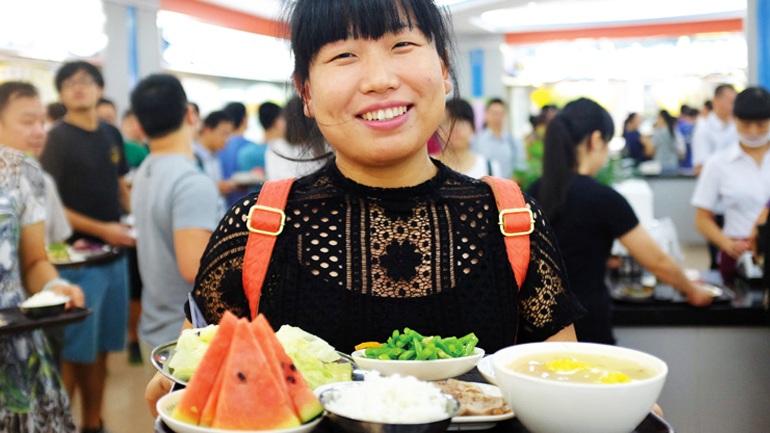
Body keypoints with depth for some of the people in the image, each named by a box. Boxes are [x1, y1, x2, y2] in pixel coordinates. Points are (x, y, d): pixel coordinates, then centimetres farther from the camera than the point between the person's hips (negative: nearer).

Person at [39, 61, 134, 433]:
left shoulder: (111, 135, 11)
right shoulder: (58, 138, -8)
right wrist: (100, 229, -18)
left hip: (114, 255, 6)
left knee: (101, 349, 14)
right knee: (73, 353, -2)